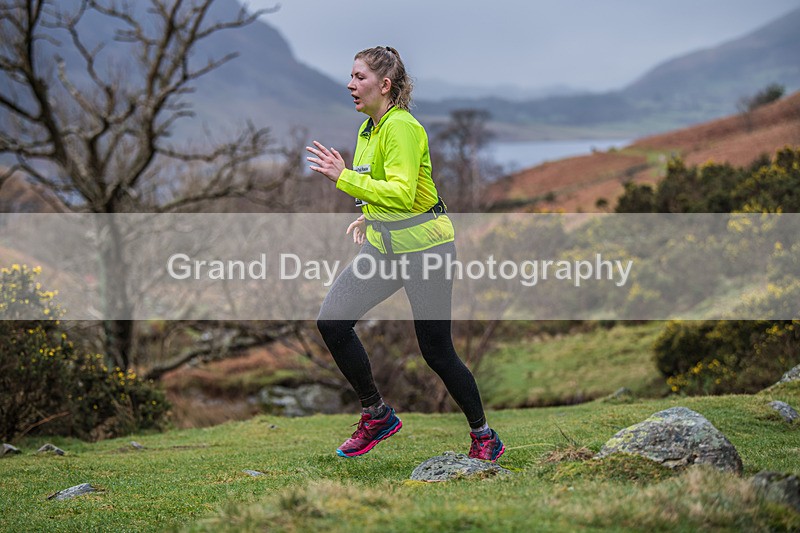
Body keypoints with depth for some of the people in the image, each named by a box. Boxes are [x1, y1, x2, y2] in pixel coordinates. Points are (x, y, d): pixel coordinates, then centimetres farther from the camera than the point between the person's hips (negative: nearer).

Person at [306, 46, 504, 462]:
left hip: (425, 245, -8)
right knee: (332, 322, -7)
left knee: (436, 351, -1)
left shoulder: (401, 127, -18)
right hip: (385, 245, 9)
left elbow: (402, 193, -29)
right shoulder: (368, 128, 10)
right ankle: (376, 416, 8)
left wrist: (344, 178, -29)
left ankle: (484, 437, 20)